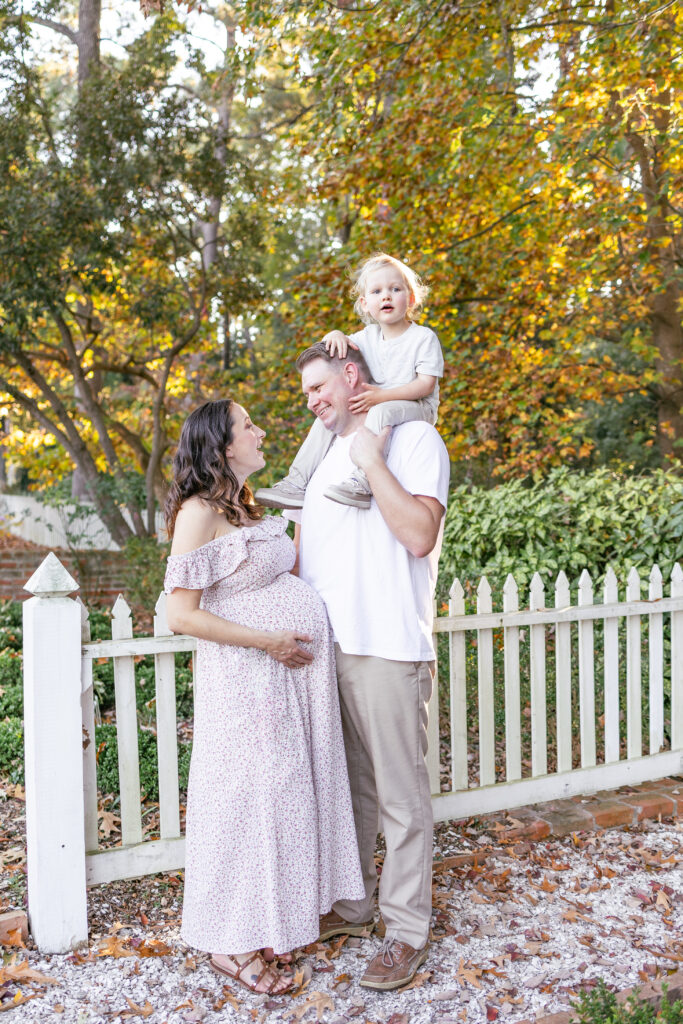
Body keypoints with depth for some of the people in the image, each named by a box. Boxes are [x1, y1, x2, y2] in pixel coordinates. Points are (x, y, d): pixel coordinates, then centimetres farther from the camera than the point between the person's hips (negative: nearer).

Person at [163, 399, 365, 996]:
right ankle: (233, 943, 21)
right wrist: (268, 641, -17)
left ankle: (278, 916, 33)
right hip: (247, 677, -8)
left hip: (294, 672, 9)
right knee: (249, 795, 2)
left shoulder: (245, 508, 13)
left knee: (291, 787, 15)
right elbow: (182, 614, -18)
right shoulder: (199, 511, -14)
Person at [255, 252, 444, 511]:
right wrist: (335, 336, -7)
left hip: (415, 407, -7)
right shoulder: (368, 336, 11)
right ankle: (297, 483, -8)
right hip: (371, 405, 7)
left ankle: (361, 482, -50)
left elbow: (426, 384, -16)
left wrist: (382, 395, -27)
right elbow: (327, 354, 19)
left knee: (381, 411, -38)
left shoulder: (423, 337, -8)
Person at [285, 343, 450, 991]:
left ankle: (406, 929, 17)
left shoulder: (414, 438, -3)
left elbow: (420, 535, -18)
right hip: (320, 644, 7)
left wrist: (371, 460, -13)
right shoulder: (324, 456, 20)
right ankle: (349, 906, 32)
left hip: (386, 647, -7)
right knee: (346, 786, 17)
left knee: (400, 797, 3)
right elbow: (299, 545, 24)